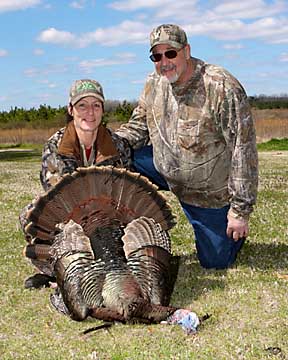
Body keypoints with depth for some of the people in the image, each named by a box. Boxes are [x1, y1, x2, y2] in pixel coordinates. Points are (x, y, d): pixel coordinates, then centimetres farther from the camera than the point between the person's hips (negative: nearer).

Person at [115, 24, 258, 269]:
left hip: (211, 192, -5)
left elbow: (244, 152, -24)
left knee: (215, 262, 2)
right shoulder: (154, 84, -5)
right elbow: (138, 128, 4)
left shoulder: (224, 88, -25)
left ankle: (238, 224, 34)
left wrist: (241, 209, -22)